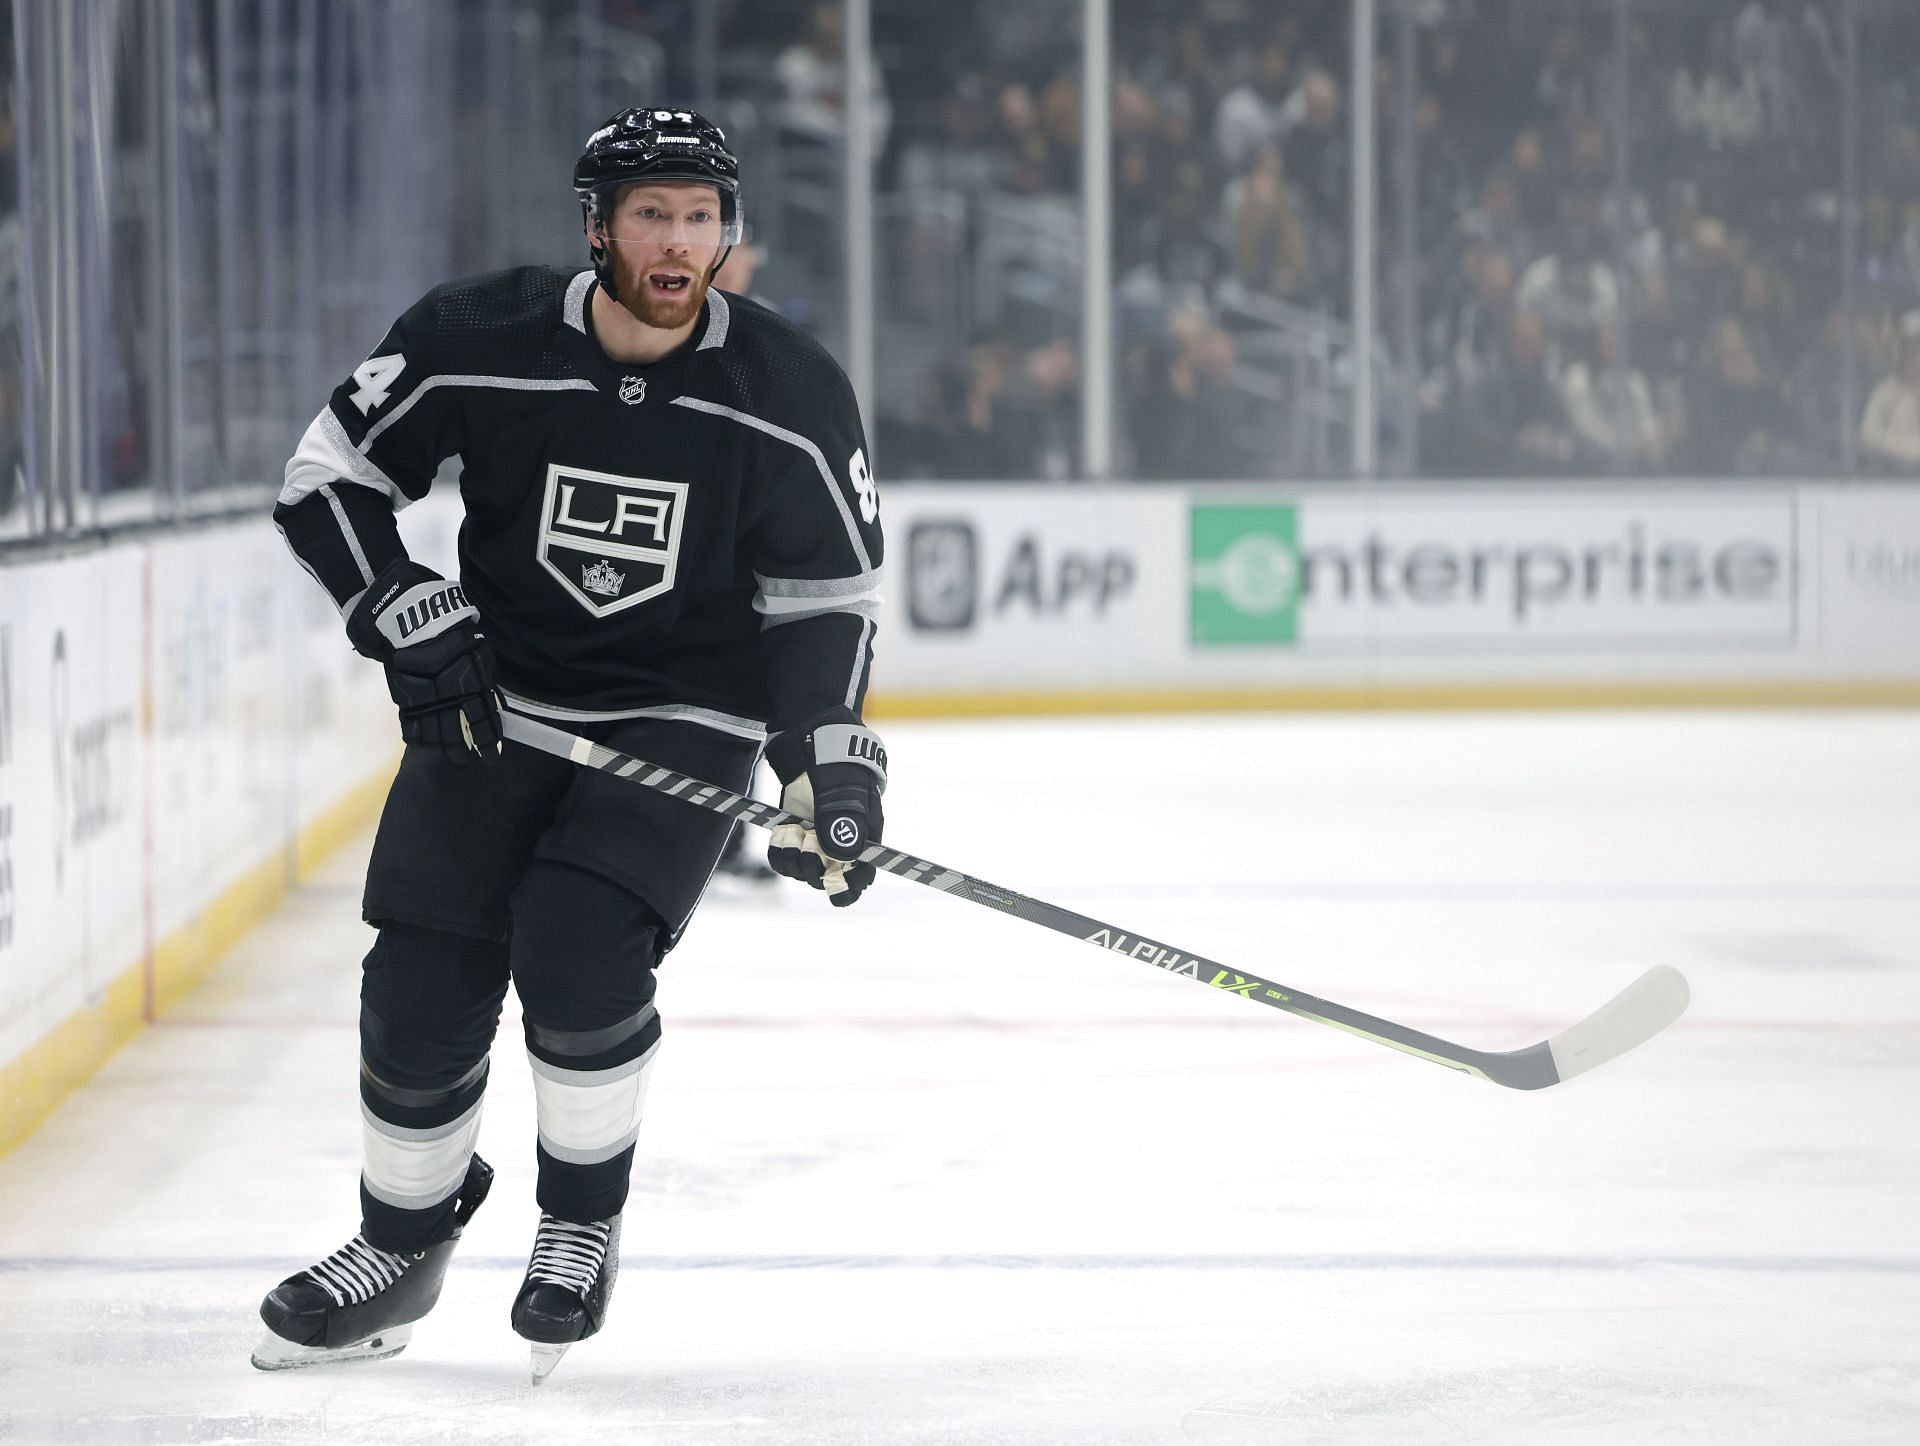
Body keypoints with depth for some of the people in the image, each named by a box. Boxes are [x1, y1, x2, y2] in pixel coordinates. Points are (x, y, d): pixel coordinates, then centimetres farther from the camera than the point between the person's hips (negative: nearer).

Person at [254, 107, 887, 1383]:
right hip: (494, 703, 2)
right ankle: (401, 1252, 23)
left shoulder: (789, 392, -13)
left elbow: (829, 594, -4)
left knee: (578, 946, -23)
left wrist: (829, 760, -15)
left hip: (687, 718, -2)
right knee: (423, 983, -1)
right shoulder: (480, 344, -14)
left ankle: (586, 1222, 2)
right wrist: (412, 620, -13)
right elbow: (329, 476, -2)